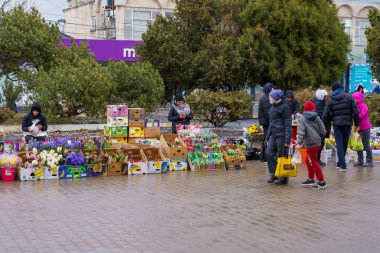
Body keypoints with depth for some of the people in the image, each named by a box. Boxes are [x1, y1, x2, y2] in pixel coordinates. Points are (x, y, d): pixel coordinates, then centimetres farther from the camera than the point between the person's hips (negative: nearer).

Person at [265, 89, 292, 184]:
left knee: (282, 156, -1)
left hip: (282, 136, -8)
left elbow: (288, 124, -14)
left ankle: (283, 178, 9)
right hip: (274, 135, 8)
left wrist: (287, 140, -19)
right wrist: (268, 136, 23)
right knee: (269, 153, 0)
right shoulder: (273, 107, 16)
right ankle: (274, 175, 10)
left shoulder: (284, 107, -11)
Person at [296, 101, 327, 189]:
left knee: (314, 163, 0)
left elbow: (301, 132, -18)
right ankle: (310, 179, 27)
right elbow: (323, 131, 5)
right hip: (318, 143, 7)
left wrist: (299, 143, -22)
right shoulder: (317, 118, 7)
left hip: (310, 144, -7)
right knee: (309, 161, 21)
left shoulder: (302, 119, -6)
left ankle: (322, 182, 2)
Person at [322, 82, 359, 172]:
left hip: (337, 124, 0)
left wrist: (323, 125, 15)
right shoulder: (349, 97, -1)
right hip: (347, 124, 1)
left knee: (339, 145, 1)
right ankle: (340, 164, 22)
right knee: (344, 144, 13)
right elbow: (355, 112, -4)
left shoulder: (331, 100, 1)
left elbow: (326, 115, 0)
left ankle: (342, 166, -9)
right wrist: (356, 123, 5)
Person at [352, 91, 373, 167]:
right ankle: (360, 161, 17)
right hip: (358, 128, 7)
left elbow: (361, 116, -23)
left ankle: (369, 161, 5)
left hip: (365, 128, -7)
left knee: (366, 145, -2)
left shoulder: (363, 106, -13)